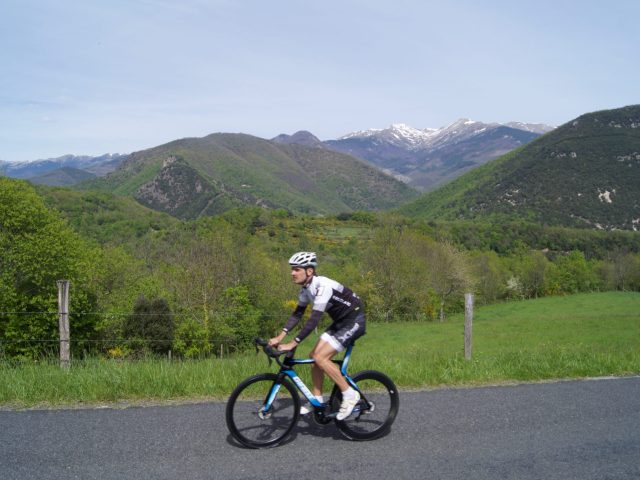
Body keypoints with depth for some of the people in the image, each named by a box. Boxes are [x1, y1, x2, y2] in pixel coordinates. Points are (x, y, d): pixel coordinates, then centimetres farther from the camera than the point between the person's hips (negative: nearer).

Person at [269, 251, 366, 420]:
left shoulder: (322, 286, -28)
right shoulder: (306, 288, 1)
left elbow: (314, 319, -33)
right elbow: (297, 313, 6)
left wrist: (292, 344, -33)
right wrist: (280, 337, -3)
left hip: (354, 322, -9)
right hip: (339, 322, 9)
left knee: (320, 357, -16)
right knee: (314, 356, 3)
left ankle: (350, 395, -5)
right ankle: (317, 402, 13)